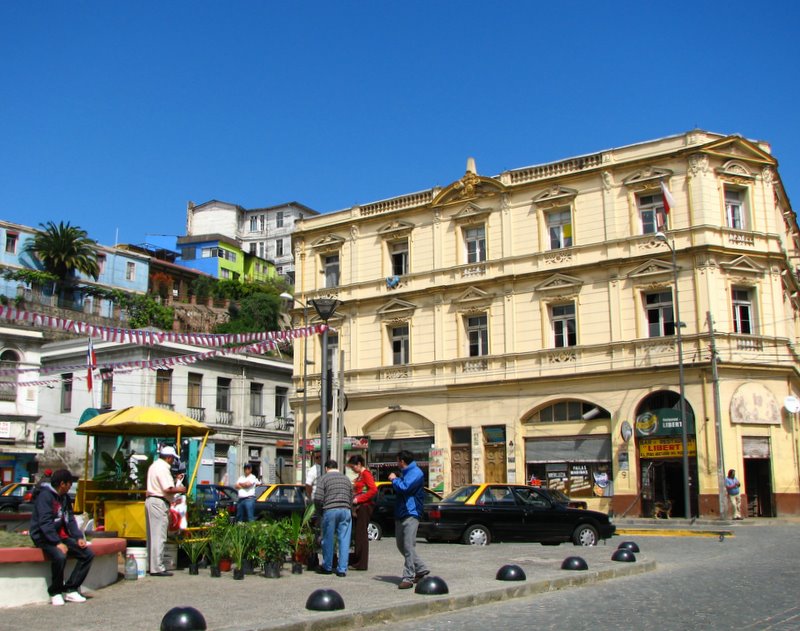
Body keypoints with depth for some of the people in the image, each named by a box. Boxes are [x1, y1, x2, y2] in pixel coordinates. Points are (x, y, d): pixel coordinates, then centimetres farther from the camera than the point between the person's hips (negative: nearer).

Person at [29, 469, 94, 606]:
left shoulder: (65, 497, 13)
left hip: (62, 536, 8)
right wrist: (57, 543, -28)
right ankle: (55, 592, -13)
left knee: (88, 553, -6)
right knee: (60, 555, -35)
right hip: (44, 538, -8)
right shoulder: (45, 496, -13)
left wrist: (79, 537, -3)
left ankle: (70, 589, -3)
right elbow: (45, 523, -22)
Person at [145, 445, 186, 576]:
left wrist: (176, 480, 22)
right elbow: (168, 489, -22)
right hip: (159, 503, -11)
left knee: (153, 535, 14)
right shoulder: (163, 468, -15)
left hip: (151, 500, 11)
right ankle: (157, 568, -6)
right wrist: (179, 489, -6)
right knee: (159, 536, -7)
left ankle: (152, 564, 18)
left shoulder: (155, 465, 17)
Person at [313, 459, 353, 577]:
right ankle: (342, 569, 3)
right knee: (344, 541, 4)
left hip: (330, 510, -3)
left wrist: (321, 508, 11)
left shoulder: (323, 479, 4)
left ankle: (327, 567, 19)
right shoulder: (346, 479, 19)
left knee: (328, 540, 9)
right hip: (346, 510, 3)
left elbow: (318, 499, -6)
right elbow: (351, 499, 16)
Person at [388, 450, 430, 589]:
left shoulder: (416, 473, -11)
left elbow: (404, 487, -22)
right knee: (401, 545, 13)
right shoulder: (404, 473, 20)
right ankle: (421, 569, 22)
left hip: (410, 514, -10)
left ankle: (408, 578, -9)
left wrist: (394, 479, -5)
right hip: (400, 515, 10)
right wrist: (395, 480, 11)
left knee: (408, 546, -11)